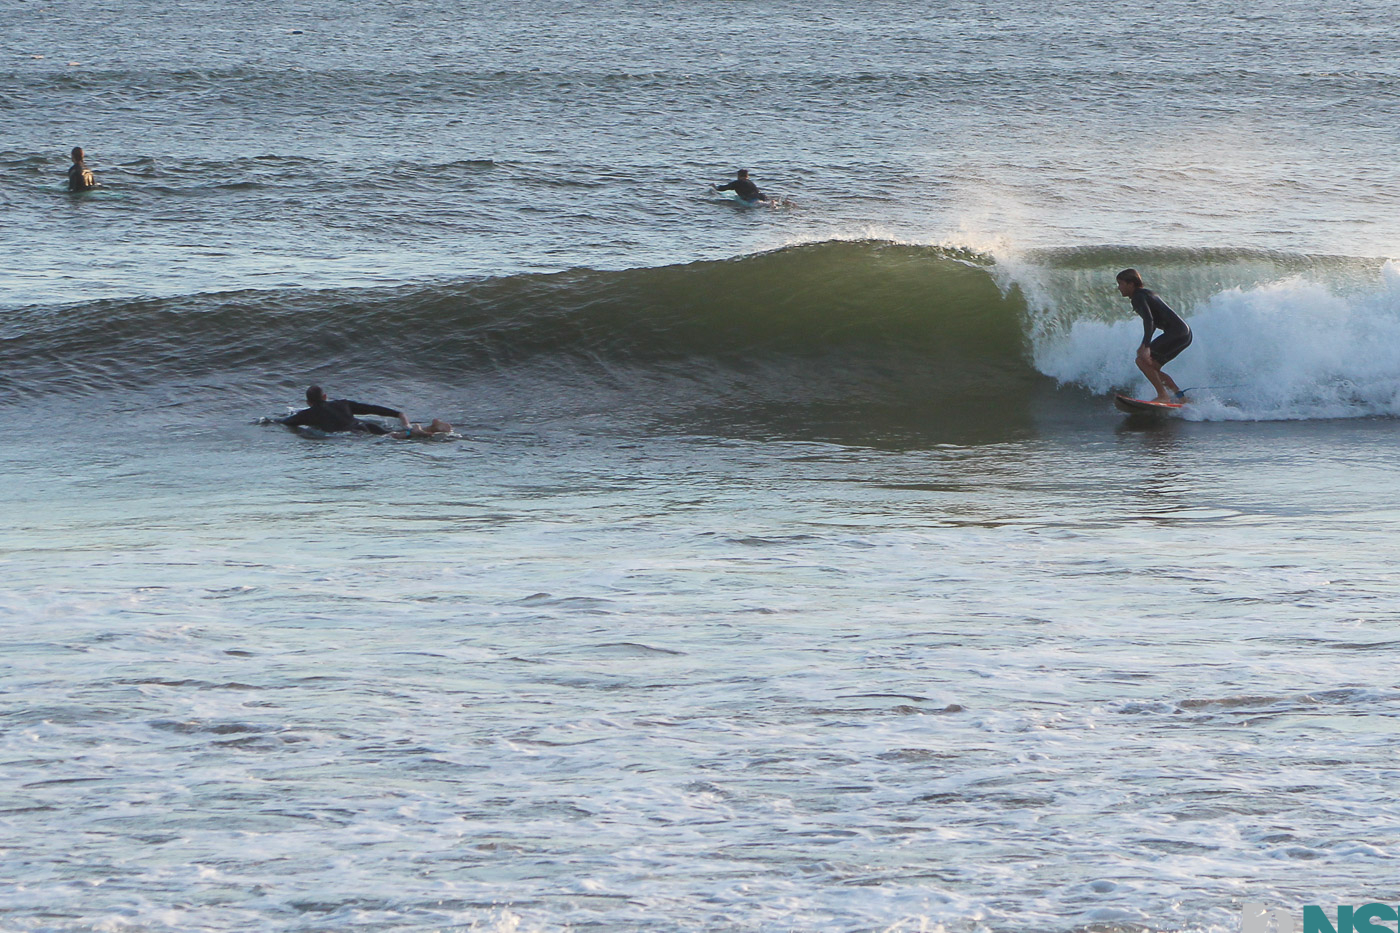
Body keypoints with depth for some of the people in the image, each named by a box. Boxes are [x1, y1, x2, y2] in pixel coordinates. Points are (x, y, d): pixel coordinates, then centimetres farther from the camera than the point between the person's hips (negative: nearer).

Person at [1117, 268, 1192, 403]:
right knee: (1152, 368, 16)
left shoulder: (1138, 297, -9)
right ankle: (1179, 395, 10)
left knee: (1142, 361, -13)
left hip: (1175, 331, -10)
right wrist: (1144, 344, 32)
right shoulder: (1146, 293, 21)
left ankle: (1163, 395, -17)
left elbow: (1149, 320, -24)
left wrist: (1146, 347, -31)